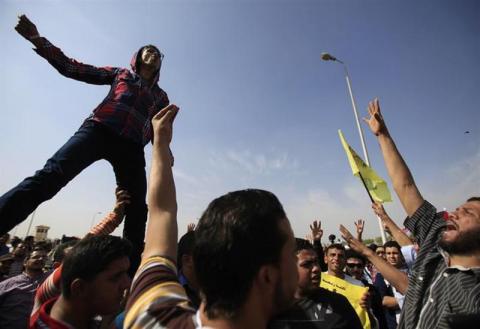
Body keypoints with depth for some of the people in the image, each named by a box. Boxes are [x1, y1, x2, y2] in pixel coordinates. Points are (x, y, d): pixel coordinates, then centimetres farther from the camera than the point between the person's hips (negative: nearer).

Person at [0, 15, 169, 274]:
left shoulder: (161, 96, 26)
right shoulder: (119, 74, 23)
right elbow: (72, 68, 18)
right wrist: (38, 41, 7)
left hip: (132, 146, 2)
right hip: (99, 130, -1)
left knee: (137, 209, -7)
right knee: (51, 175, -24)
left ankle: (132, 271, 2)